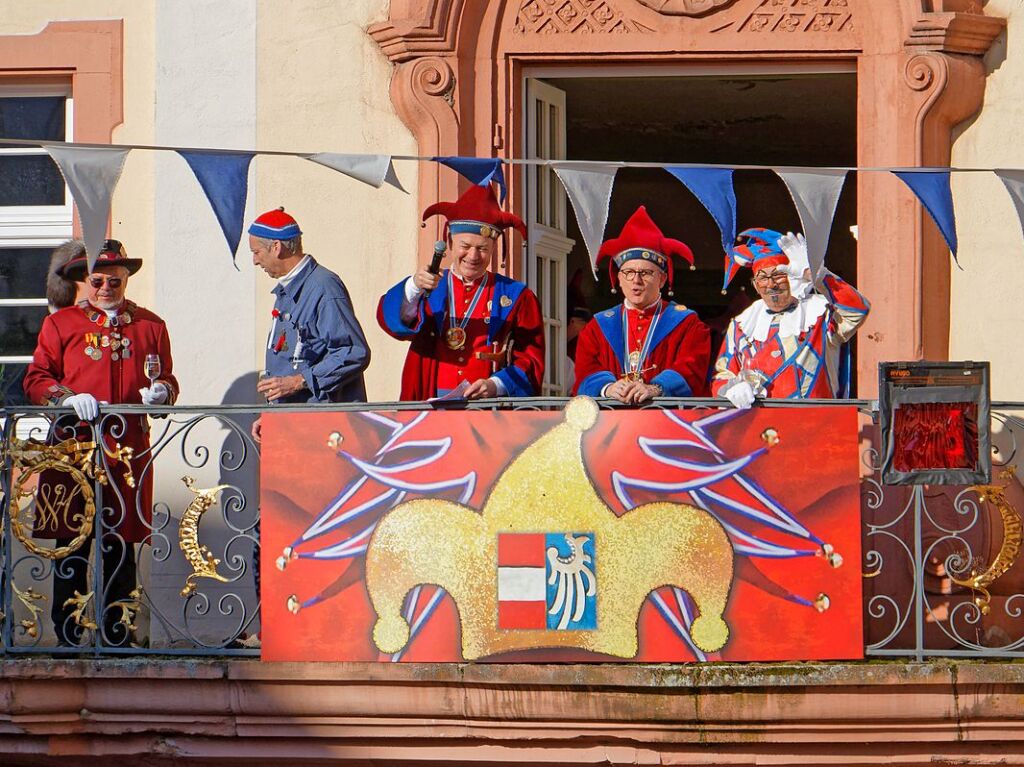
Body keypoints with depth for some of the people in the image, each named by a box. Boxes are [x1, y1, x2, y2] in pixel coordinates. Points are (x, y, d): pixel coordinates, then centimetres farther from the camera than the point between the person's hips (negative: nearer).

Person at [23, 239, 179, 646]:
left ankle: (117, 632, 8)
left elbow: (168, 380, 19)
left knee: (122, 543, 2)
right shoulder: (60, 324, 10)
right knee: (71, 543, -3)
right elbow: (36, 379, 5)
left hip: (129, 448, 1)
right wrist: (68, 397, -14)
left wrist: (160, 392, -5)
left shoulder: (149, 326, 15)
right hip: (72, 442, -1)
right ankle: (67, 633, 1)